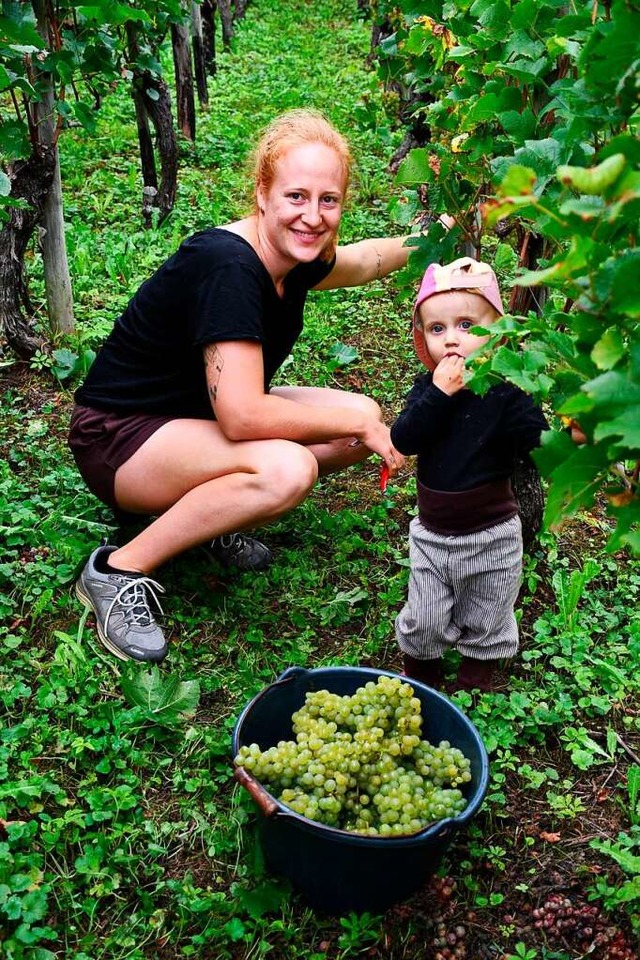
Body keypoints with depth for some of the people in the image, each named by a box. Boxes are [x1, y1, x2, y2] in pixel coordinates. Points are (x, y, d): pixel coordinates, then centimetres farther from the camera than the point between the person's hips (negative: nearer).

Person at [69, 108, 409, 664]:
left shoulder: (296, 257, -4)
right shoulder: (226, 267, -29)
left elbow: (359, 260, 22)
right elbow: (243, 416, -34)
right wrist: (357, 422, -24)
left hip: (202, 414, 9)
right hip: (119, 439, -8)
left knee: (361, 419, -3)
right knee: (285, 468, -34)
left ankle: (210, 512, 5)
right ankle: (120, 571, -17)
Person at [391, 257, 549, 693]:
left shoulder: (506, 390, -15)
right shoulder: (427, 388, -7)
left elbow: (540, 444, -24)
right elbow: (403, 440, -21)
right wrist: (439, 392, -30)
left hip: (491, 537, -2)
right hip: (432, 534, 2)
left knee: (485, 622, 19)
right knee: (424, 621, 14)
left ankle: (476, 681, 46)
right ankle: (420, 677, 43)